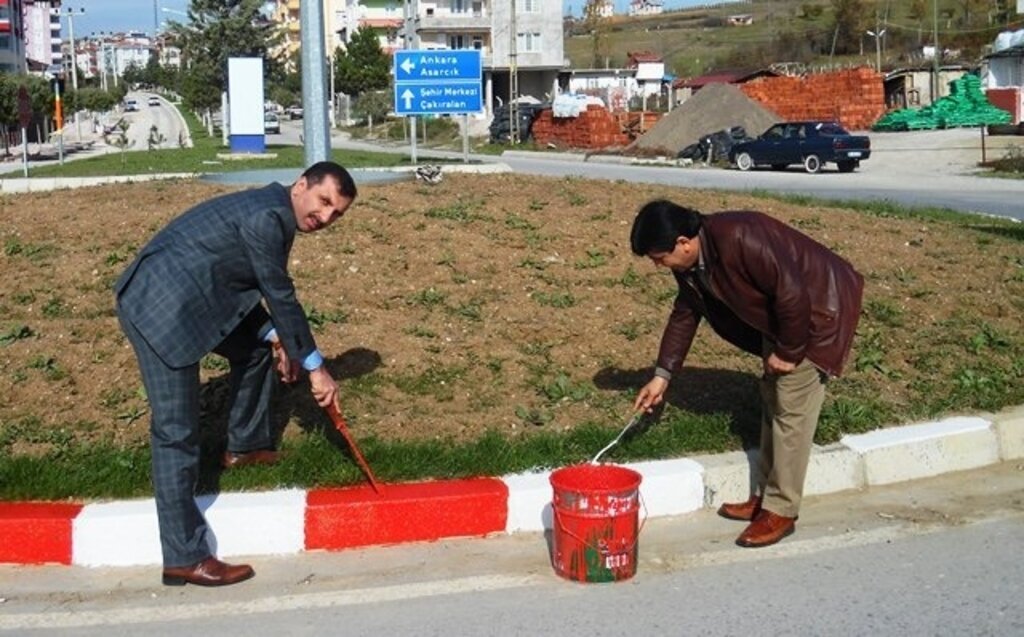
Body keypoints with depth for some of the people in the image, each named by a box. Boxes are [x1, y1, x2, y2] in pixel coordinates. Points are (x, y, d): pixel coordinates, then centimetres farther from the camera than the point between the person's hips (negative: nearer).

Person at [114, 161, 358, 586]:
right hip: (159, 306, -11)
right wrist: (315, 368, -8)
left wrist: (276, 337, 14)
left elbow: (267, 288, 22)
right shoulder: (266, 217, -21)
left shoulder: (276, 213, 10)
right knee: (176, 432, -9)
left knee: (257, 346, 24)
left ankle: (245, 446, 40)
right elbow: (282, 297, -16)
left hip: (190, 297, 11)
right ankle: (184, 558, -5)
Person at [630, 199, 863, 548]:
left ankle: (781, 511, 2)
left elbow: (792, 293, -31)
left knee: (791, 410, -7)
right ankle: (765, 495, 25)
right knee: (772, 402, 14)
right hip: (778, 315, 9)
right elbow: (685, 313, 8)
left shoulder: (739, 239, -34)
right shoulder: (690, 262, -5)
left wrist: (788, 352, -20)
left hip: (816, 309, -9)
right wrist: (662, 374, 5)